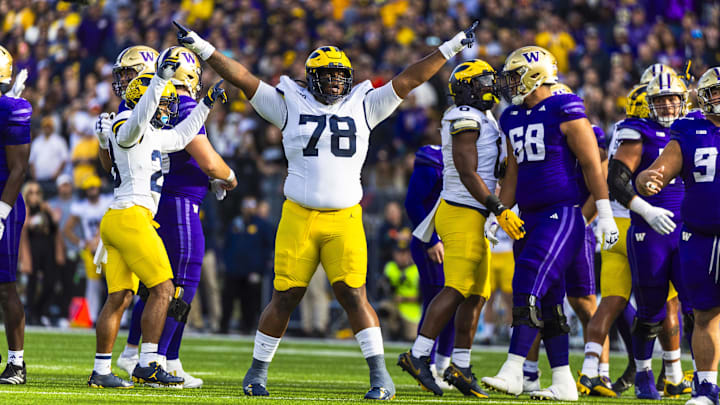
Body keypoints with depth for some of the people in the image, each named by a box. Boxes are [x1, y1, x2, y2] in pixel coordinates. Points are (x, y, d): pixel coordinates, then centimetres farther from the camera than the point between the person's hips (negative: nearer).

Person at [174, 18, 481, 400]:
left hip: (344, 220, 0)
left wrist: (451, 48, 11)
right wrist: (203, 49, 1)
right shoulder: (290, 106, 6)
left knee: (353, 296, -8)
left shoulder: (363, 107, 10)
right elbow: (243, 79, 5)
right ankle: (257, 373, 17)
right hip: (298, 218, 0)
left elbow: (408, 79, 11)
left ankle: (380, 376, -6)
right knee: (284, 298, 3)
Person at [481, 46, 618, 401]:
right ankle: (563, 383, 10)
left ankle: (512, 371, -20)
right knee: (548, 303, 7)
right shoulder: (514, 119, 14)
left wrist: (604, 215, -11)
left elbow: (591, 164, -9)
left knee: (530, 288, -18)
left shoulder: (565, 111, -9)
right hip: (530, 216, 8)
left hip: (563, 213, -8)